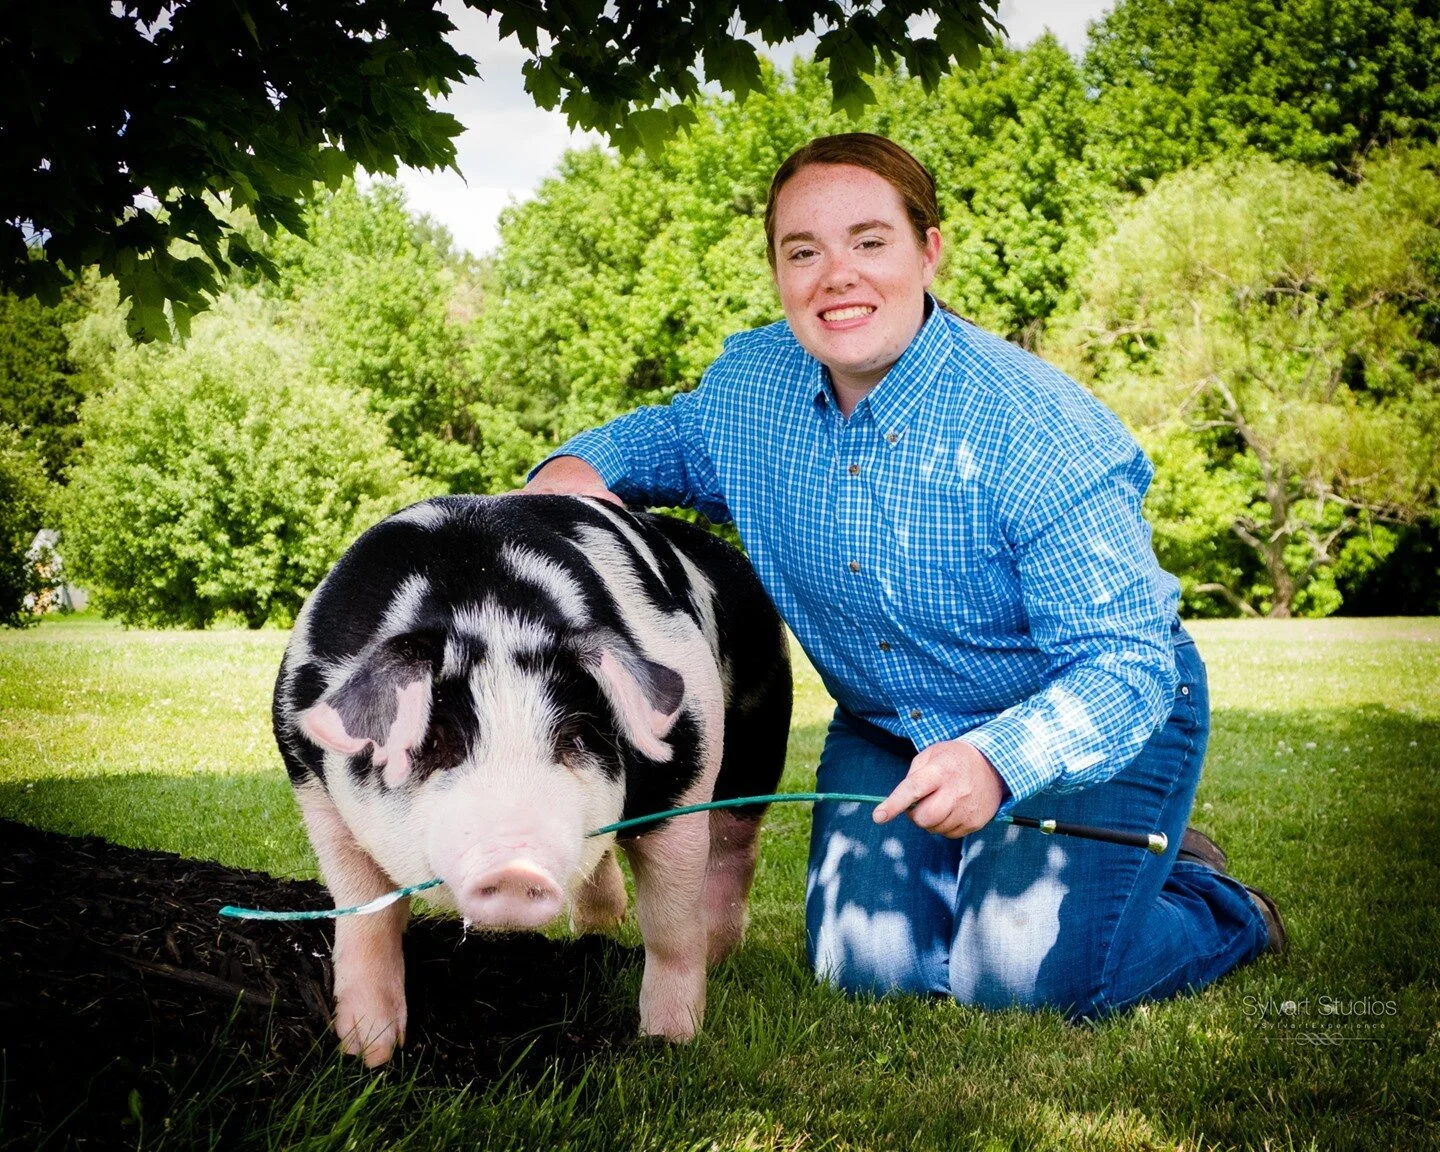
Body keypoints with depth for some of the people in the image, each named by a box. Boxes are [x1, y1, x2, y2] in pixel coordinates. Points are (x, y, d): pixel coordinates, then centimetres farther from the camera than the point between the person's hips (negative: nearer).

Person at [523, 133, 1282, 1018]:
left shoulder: (1039, 432, -28)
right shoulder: (750, 383, -11)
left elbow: (1124, 666, -31)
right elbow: (674, 434, 14)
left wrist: (998, 762, -51)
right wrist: (580, 465, -9)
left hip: (1098, 723, -5)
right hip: (887, 730, 5)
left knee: (1024, 976, -19)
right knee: (867, 965, -11)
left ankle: (1220, 908, 13)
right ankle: (978, 873, 22)